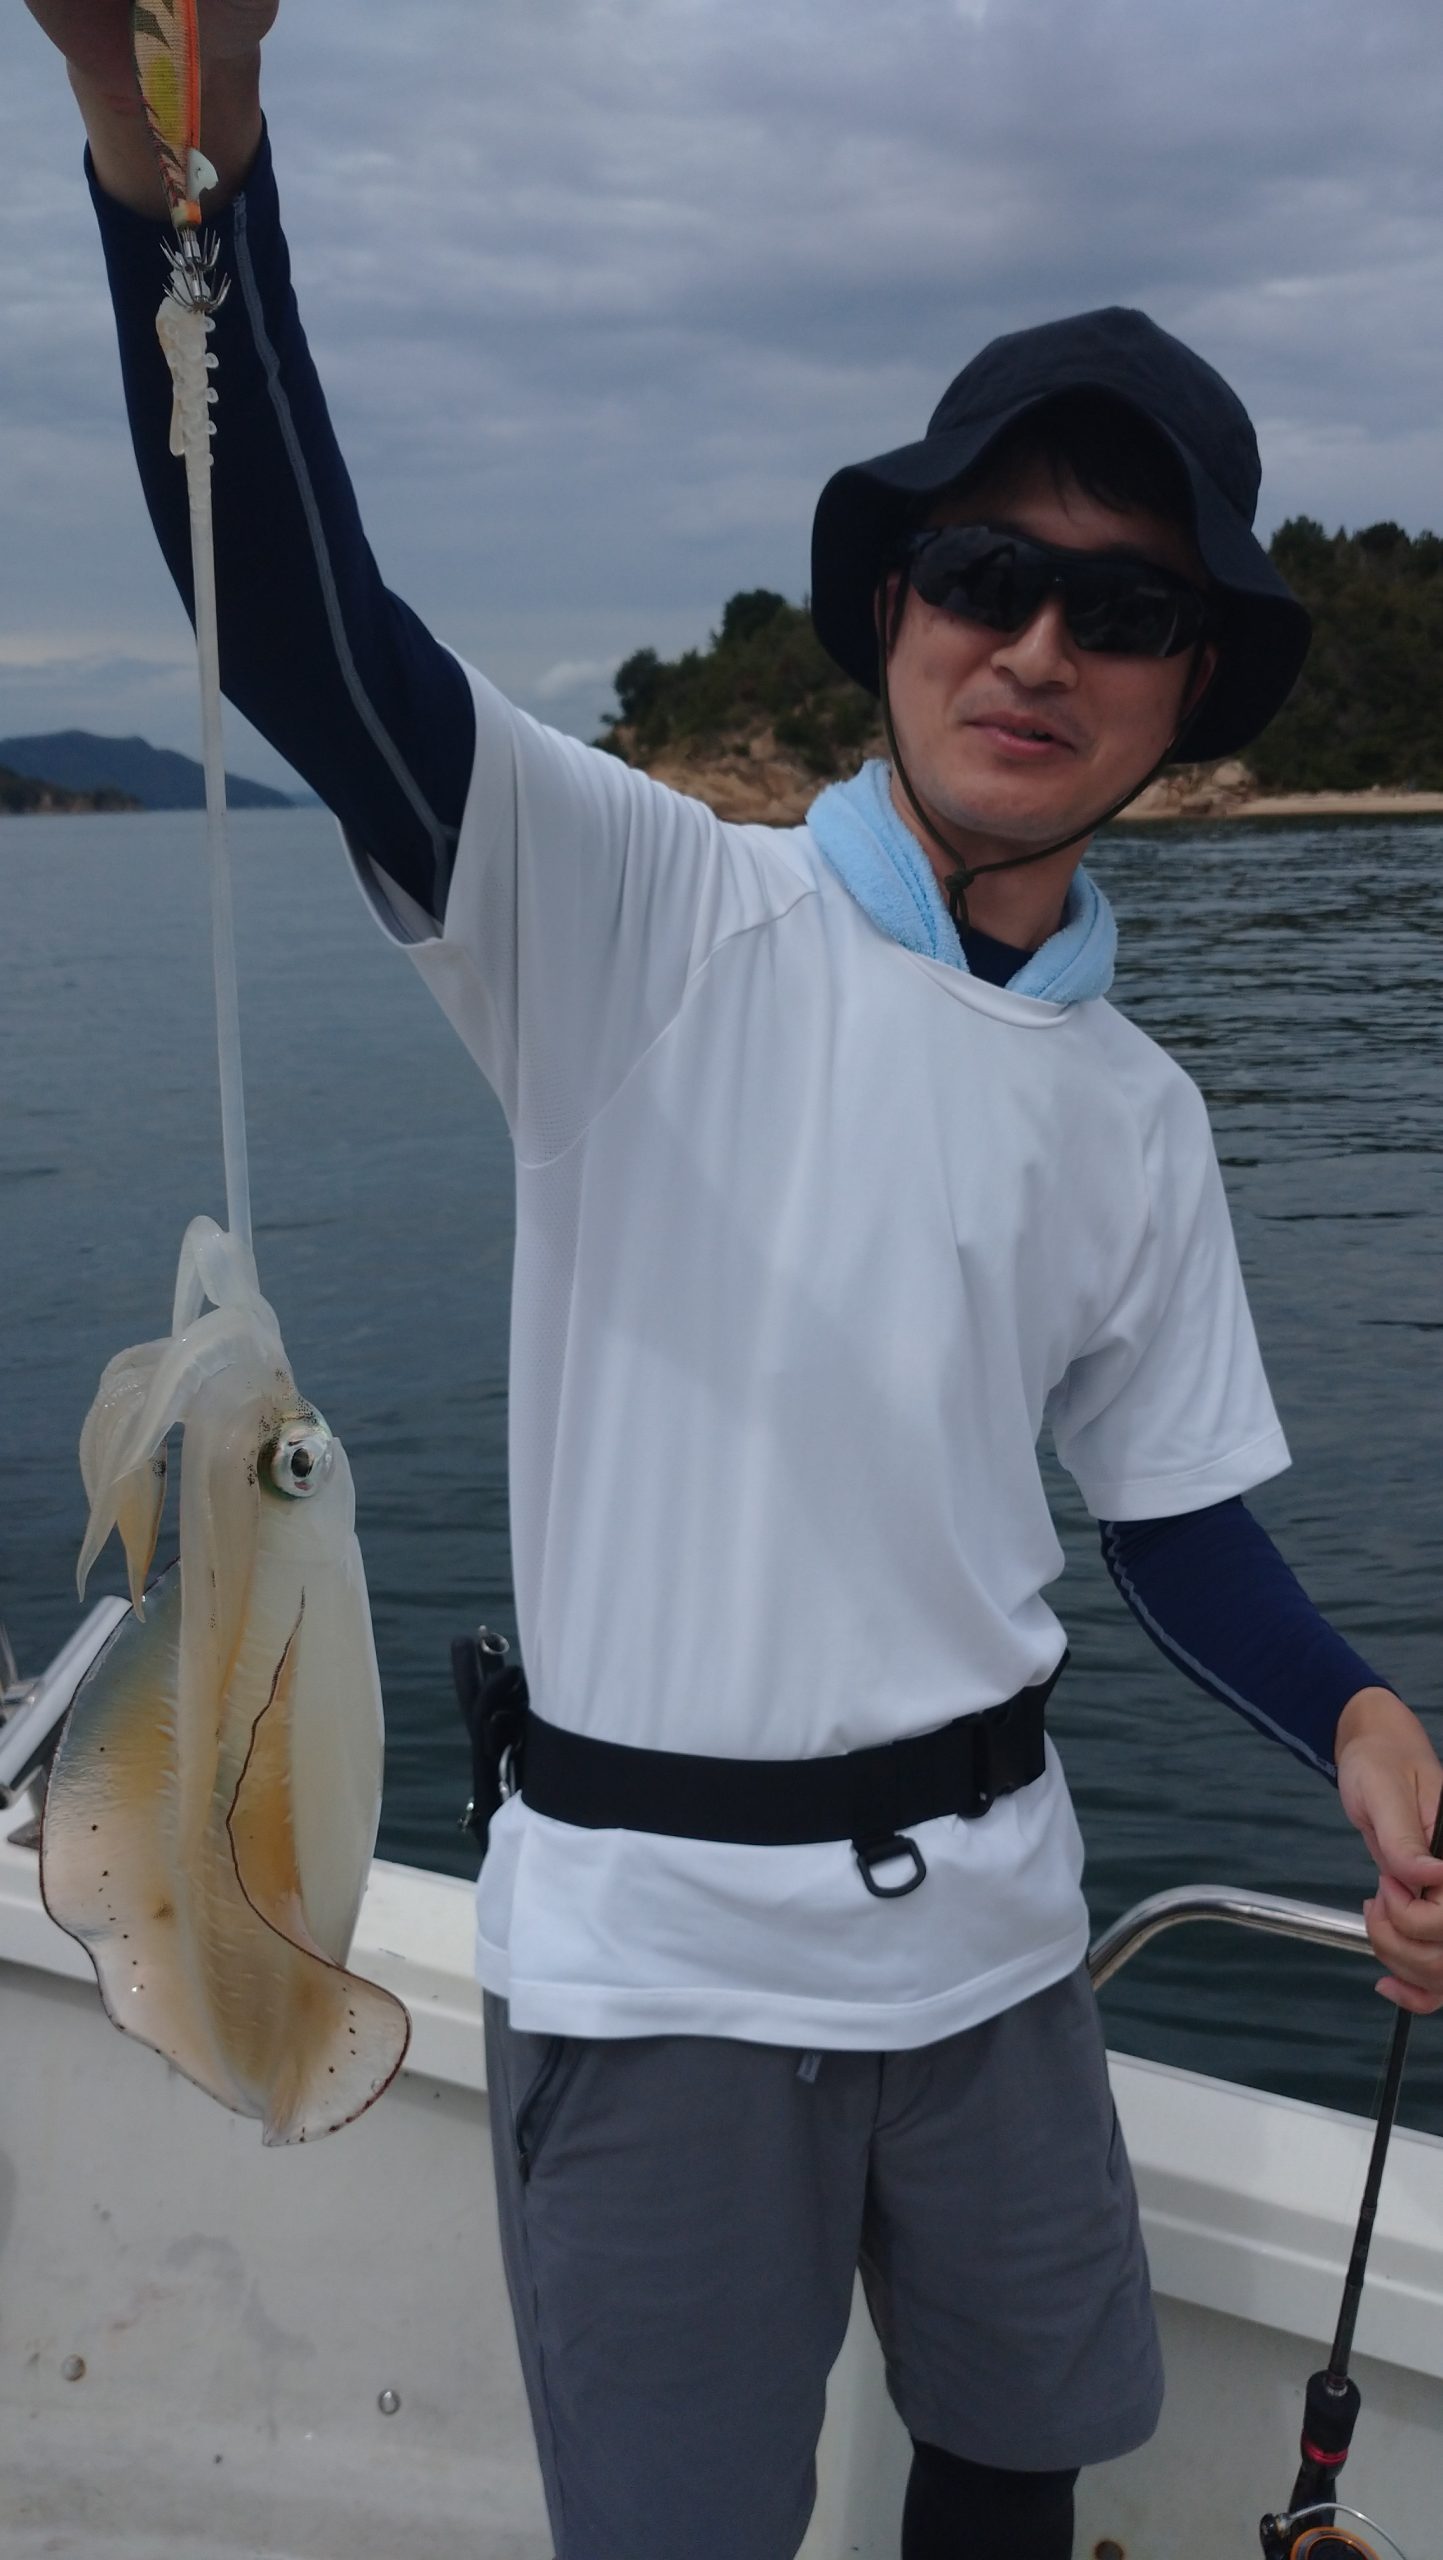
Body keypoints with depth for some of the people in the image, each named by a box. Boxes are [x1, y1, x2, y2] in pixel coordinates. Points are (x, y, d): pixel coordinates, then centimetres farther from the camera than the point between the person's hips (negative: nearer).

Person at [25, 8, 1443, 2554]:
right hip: (653, 1933, -4)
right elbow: (305, 631, -26)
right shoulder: (652, 916, -11)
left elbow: (1180, 1518, 11)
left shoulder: (1135, 1117, 5)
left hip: (984, 1908, 5)